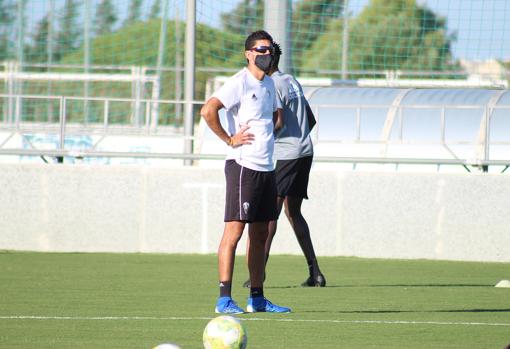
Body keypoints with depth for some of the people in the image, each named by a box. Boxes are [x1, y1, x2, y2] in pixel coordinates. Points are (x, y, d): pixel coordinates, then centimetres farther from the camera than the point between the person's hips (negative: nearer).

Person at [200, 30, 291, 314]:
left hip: (267, 167, 8)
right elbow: (208, 110, -24)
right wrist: (229, 139, -18)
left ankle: (257, 298, 16)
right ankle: (224, 299, -12)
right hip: (244, 166, -8)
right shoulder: (239, 83, -11)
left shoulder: (269, 84, 15)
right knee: (235, 230, -11)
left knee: (260, 234, 10)